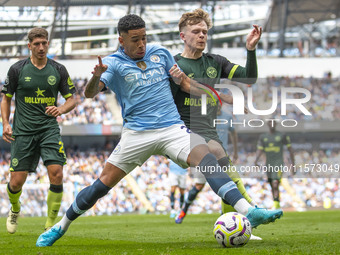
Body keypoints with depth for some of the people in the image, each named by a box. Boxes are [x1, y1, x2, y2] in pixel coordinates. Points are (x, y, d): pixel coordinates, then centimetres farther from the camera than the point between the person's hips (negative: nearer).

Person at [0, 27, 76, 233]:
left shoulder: (59, 70, 3)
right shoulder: (17, 69, 0)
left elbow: (72, 100, 9)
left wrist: (61, 109, -12)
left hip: (49, 129, 1)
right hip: (23, 131, -1)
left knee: (56, 174, -17)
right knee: (17, 181, -4)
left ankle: (50, 226, -5)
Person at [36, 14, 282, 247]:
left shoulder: (160, 53, 11)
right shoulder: (114, 63, 1)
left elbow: (188, 86, 21)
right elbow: (90, 93, -13)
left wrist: (181, 77, -3)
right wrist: (97, 76, -35)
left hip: (172, 128, 2)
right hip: (136, 133, -2)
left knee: (207, 160, -23)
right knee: (104, 183, -5)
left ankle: (248, 211, -34)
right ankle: (61, 226, 14)